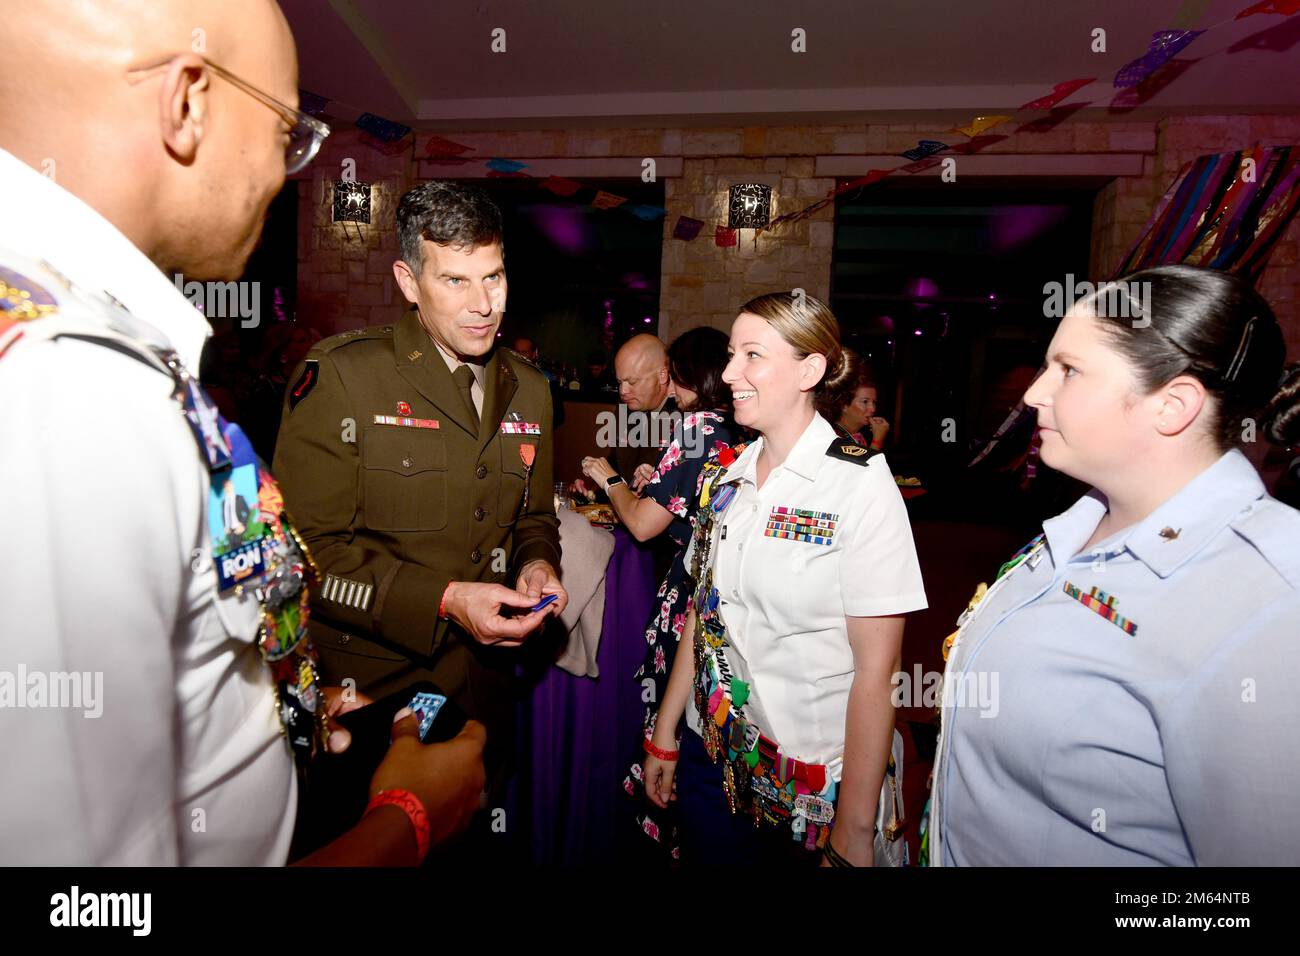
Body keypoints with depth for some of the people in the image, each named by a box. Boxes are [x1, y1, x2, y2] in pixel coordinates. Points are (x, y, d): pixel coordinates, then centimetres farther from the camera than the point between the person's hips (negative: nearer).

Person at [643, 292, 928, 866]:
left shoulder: (862, 485, -16)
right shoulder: (725, 481, 2)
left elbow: (875, 673, -17)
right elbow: (703, 614, 8)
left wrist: (852, 837, -15)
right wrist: (663, 737, 9)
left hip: (809, 787, -4)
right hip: (708, 756, 5)